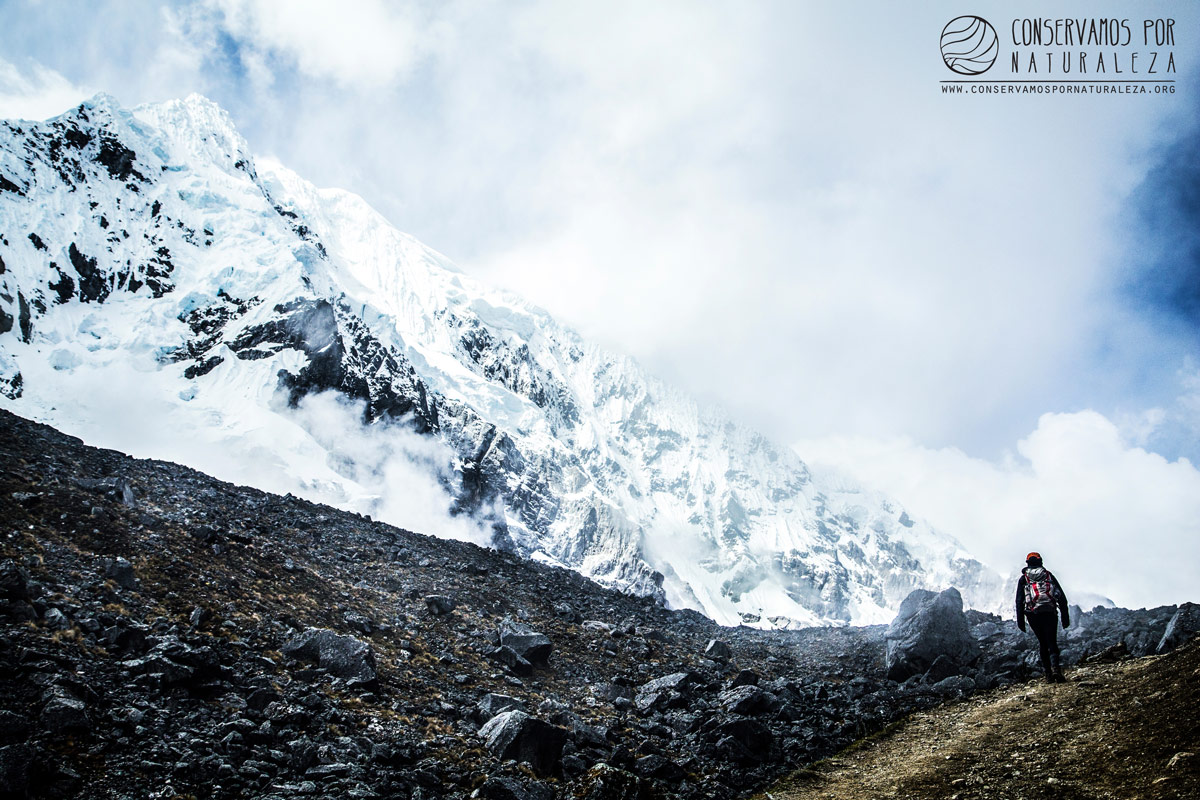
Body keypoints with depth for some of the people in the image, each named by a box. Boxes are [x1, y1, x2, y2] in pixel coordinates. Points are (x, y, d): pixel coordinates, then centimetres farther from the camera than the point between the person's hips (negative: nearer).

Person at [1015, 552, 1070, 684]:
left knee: (1043, 643, 11)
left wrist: (1020, 621, 5)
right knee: (1052, 642, 2)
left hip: (1033, 614, 0)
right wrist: (1065, 617, 9)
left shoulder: (1023, 579, 10)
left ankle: (1048, 674, 6)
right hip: (1050, 612, 0)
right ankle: (1056, 668, -22)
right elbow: (1062, 597, 8)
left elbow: (1019, 601, 4)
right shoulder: (1049, 575, 12)